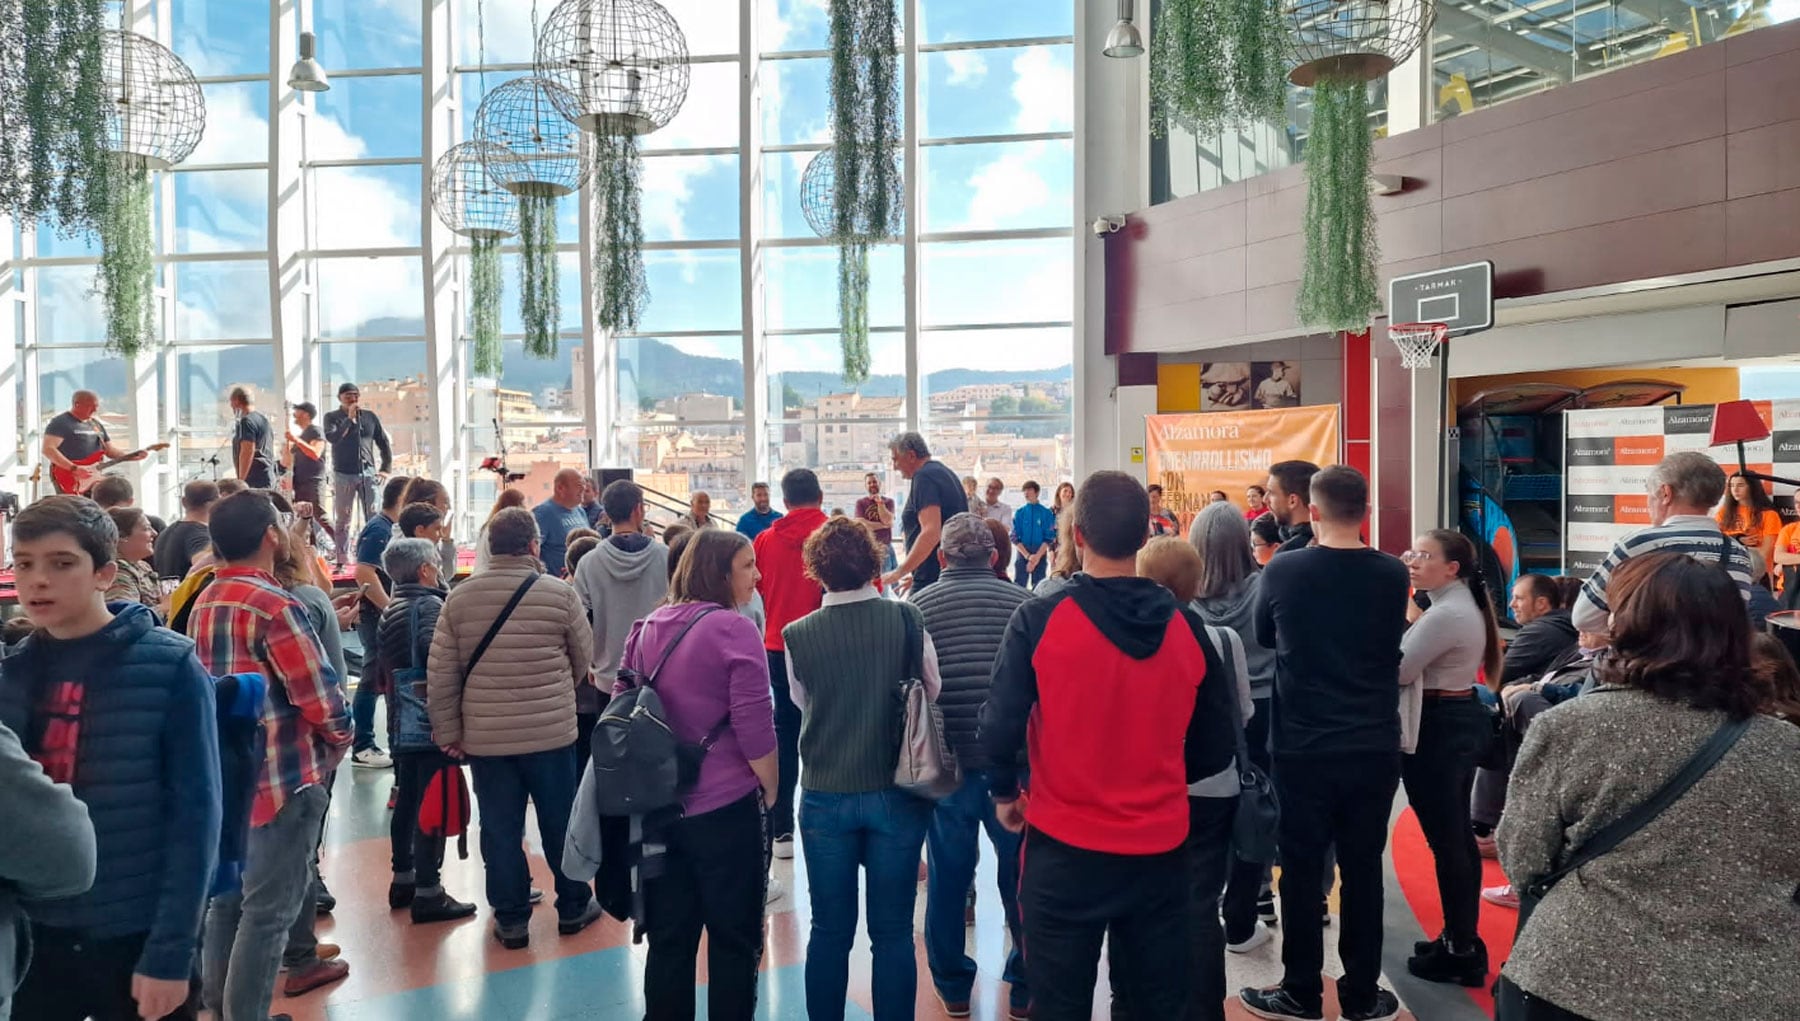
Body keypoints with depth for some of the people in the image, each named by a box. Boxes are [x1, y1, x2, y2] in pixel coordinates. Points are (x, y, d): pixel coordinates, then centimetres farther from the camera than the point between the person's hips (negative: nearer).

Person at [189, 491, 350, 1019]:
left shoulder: (205, 602, 8)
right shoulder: (275, 606, -20)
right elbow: (321, 695, -20)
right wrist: (339, 738, -1)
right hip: (282, 776, -9)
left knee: (228, 896, 20)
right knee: (269, 909, 0)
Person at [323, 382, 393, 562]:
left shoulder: (370, 417, 9)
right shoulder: (332, 417, 3)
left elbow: (384, 444, 15)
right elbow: (332, 437, -17)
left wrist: (386, 468, 8)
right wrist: (350, 419, -17)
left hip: (368, 473, 2)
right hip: (343, 475, -2)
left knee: (373, 519, -1)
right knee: (342, 520, 3)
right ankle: (341, 561, 7)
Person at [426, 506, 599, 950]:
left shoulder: (459, 597, -2)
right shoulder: (560, 593, -9)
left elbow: (440, 673, -1)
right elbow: (584, 658, 2)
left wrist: (448, 731, 8)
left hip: (484, 735, 2)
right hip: (551, 731, -1)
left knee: (500, 830, 11)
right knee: (561, 823, 14)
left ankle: (511, 919, 21)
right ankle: (573, 907, 28)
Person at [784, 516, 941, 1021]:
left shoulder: (797, 635, -8)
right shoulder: (907, 619, -9)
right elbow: (933, 691, 3)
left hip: (824, 798, 1)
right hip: (896, 794, 0)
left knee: (830, 931, 13)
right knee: (893, 933, 9)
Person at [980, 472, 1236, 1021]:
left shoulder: (1040, 619, -14)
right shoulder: (1187, 626, -4)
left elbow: (1000, 727, -14)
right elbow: (1217, 748, 4)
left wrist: (1004, 793, 5)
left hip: (1064, 846, -3)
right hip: (1160, 848, 3)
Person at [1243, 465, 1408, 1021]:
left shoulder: (1283, 570, -11)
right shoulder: (1393, 575, -5)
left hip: (1302, 745, -2)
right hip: (1374, 745, 2)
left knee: (1302, 869, 9)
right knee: (1363, 870, 12)